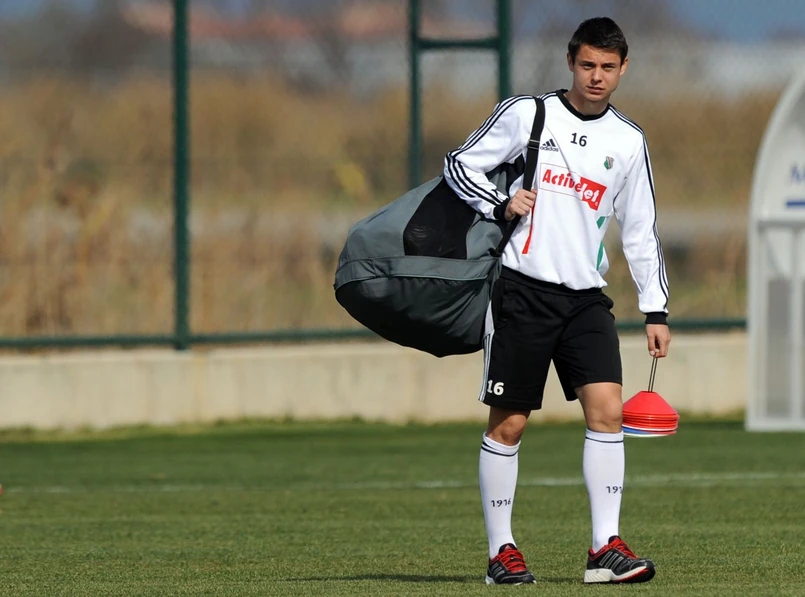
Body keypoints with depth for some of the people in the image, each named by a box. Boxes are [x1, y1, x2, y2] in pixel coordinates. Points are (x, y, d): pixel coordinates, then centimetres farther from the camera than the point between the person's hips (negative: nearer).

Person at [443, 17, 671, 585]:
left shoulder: (629, 141, 10)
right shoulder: (525, 113, 1)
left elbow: (641, 233, 16)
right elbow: (460, 165, 5)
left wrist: (656, 310, 11)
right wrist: (502, 203, -13)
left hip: (586, 298, 3)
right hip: (522, 288, -3)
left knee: (608, 408, -13)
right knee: (508, 424, -2)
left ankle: (606, 548, -11)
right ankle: (502, 551, 8)